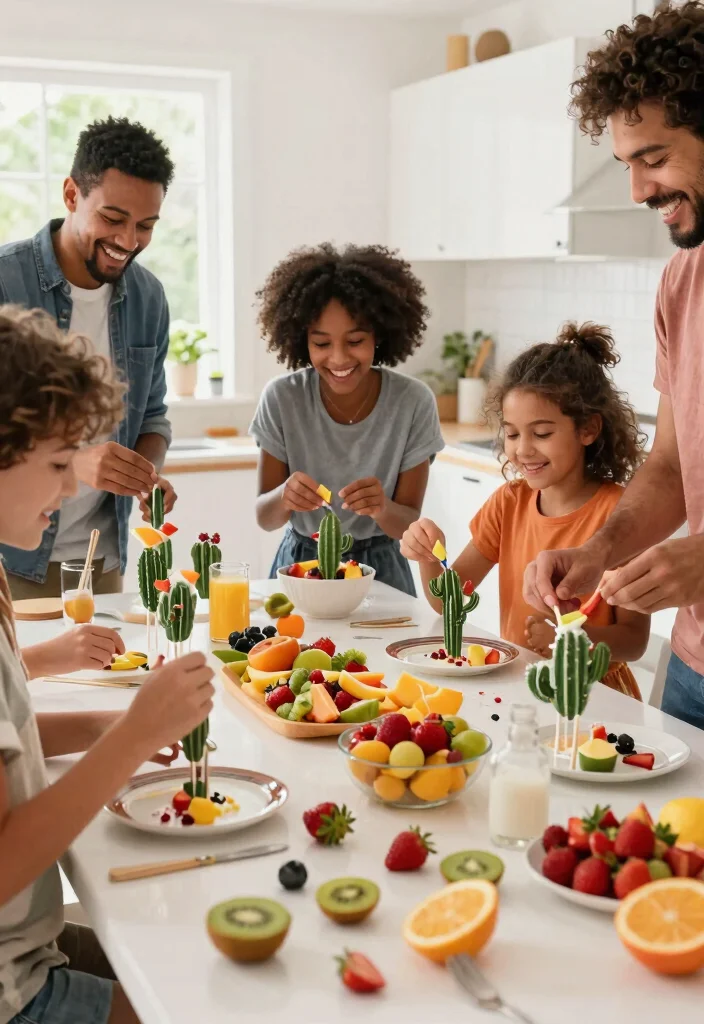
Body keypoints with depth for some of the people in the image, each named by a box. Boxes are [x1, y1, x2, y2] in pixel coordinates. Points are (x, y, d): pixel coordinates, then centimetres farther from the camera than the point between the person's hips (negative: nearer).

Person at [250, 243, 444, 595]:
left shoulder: (414, 402, -12)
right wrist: (284, 497, -26)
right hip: (299, 564, 1)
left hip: (380, 569, 0)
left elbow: (410, 524, -7)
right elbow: (264, 517, -5)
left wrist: (381, 509, -28)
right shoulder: (281, 398, -10)